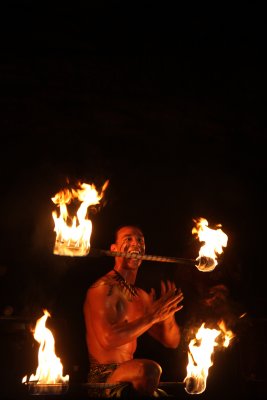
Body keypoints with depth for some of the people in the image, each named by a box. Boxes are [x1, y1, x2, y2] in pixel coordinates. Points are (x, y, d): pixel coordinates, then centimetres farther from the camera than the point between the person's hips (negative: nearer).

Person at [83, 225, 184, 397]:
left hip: (130, 375, 8)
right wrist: (153, 316, -20)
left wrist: (168, 312, -6)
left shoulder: (142, 296, 13)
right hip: (104, 378, -8)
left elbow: (172, 342, 14)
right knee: (150, 369, -30)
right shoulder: (103, 288, -11)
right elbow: (107, 339, -25)